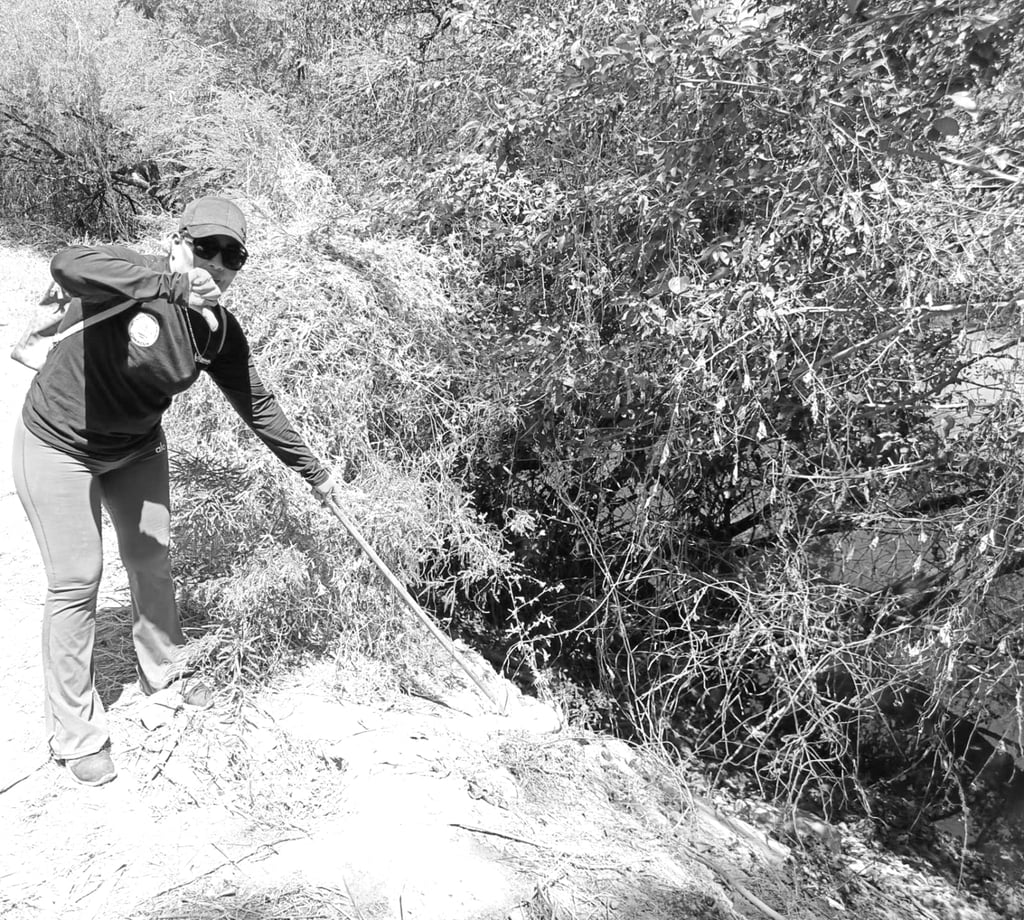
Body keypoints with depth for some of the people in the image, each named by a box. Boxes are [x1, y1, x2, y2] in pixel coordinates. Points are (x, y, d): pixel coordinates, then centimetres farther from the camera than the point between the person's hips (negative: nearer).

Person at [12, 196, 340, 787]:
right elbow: (67, 266, -50)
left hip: (137, 448, 5)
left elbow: (258, 405, -2)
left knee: (152, 561, 16)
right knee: (77, 582, -2)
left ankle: (166, 670, 42)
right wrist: (172, 283, -54)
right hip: (60, 445, -5)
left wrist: (315, 473, 3)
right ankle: (76, 735, 15)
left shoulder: (221, 332, -12)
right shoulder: (133, 278, -27)